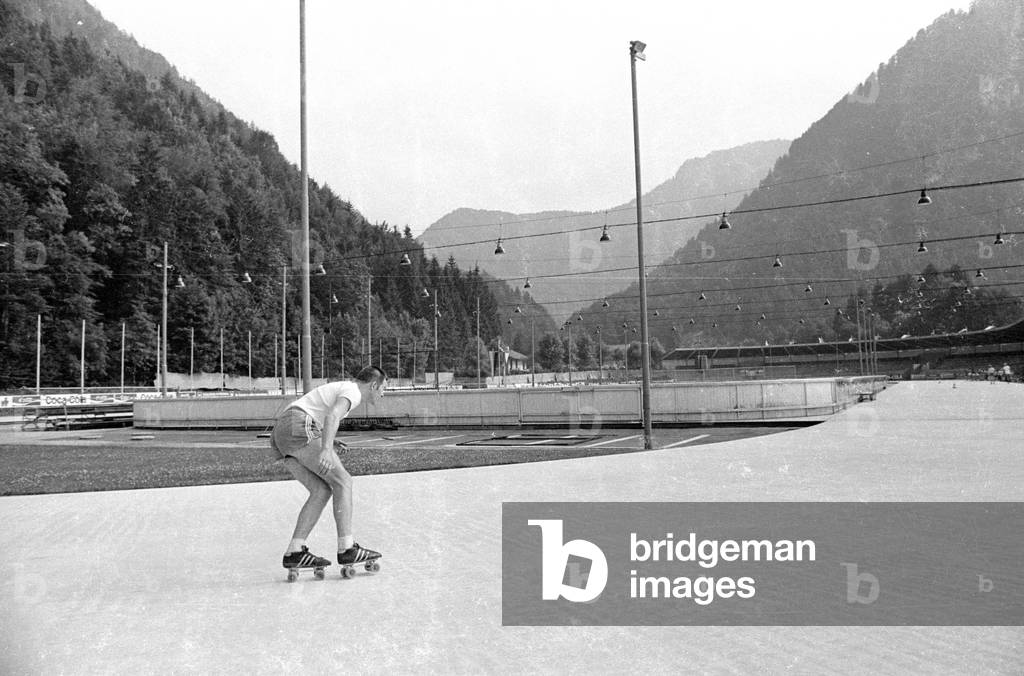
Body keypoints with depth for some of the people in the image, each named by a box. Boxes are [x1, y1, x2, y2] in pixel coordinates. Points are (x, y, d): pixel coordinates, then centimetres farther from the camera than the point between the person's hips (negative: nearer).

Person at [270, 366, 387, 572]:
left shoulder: (339, 388, 31)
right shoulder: (353, 392, -2)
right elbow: (332, 416, -22)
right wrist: (326, 449, -35)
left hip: (280, 433, 10)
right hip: (298, 428, -10)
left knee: (322, 491, 6)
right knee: (342, 481, -7)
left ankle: (295, 552, -1)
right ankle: (347, 549, -11)